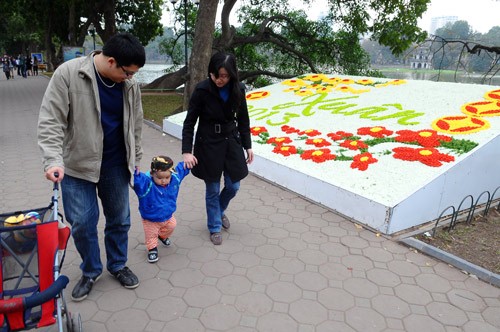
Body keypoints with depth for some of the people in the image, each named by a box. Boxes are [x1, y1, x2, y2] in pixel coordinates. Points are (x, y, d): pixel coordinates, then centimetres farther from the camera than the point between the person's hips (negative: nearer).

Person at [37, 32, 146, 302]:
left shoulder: (130, 84, -2)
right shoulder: (68, 74, -14)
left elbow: (135, 126, 9)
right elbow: (50, 121, -15)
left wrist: (135, 160, 14)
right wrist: (54, 160, -26)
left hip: (116, 165, 3)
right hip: (78, 165, -3)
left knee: (119, 219, 12)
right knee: (82, 223, 6)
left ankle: (118, 265, 35)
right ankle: (90, 271, 31)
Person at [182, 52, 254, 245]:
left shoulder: (238, 90, -6)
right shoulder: (202, 90, -16)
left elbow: (243, 120, 6)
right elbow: (189, 122, -12)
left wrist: (247, 146, 6)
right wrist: (187, 151, -20)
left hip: (231, 142, 3)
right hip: (208, 144, -3)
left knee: (233, 186, 10)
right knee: (212, 189, 7)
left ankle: (220, 211, 43)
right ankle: (215, 227, 28)